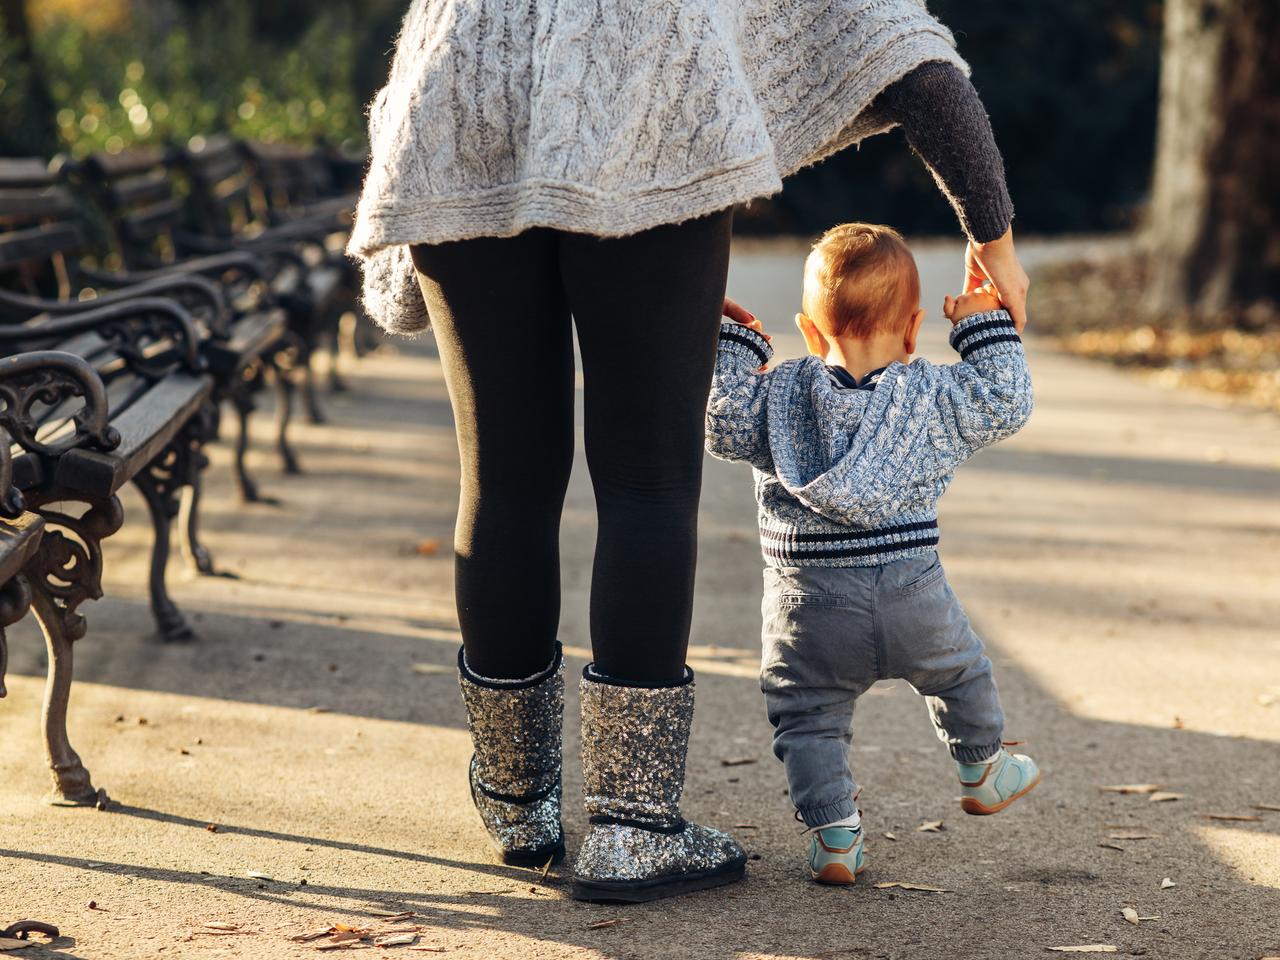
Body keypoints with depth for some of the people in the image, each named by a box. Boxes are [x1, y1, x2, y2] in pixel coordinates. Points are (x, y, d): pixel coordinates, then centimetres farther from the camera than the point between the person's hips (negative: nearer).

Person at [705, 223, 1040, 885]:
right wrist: (986, 327, 16)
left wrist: (733, 345, 11)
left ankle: (834, 831, -2)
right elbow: (1007, 404, 7)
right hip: (913, 599, 1)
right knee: (961, 671, 28)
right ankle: (981, 772, 46)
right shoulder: (936, 396, 0)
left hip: (810, 610, -1)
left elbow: (720, 422, 0)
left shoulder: (779, 395, 0)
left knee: (806, 717, 10)